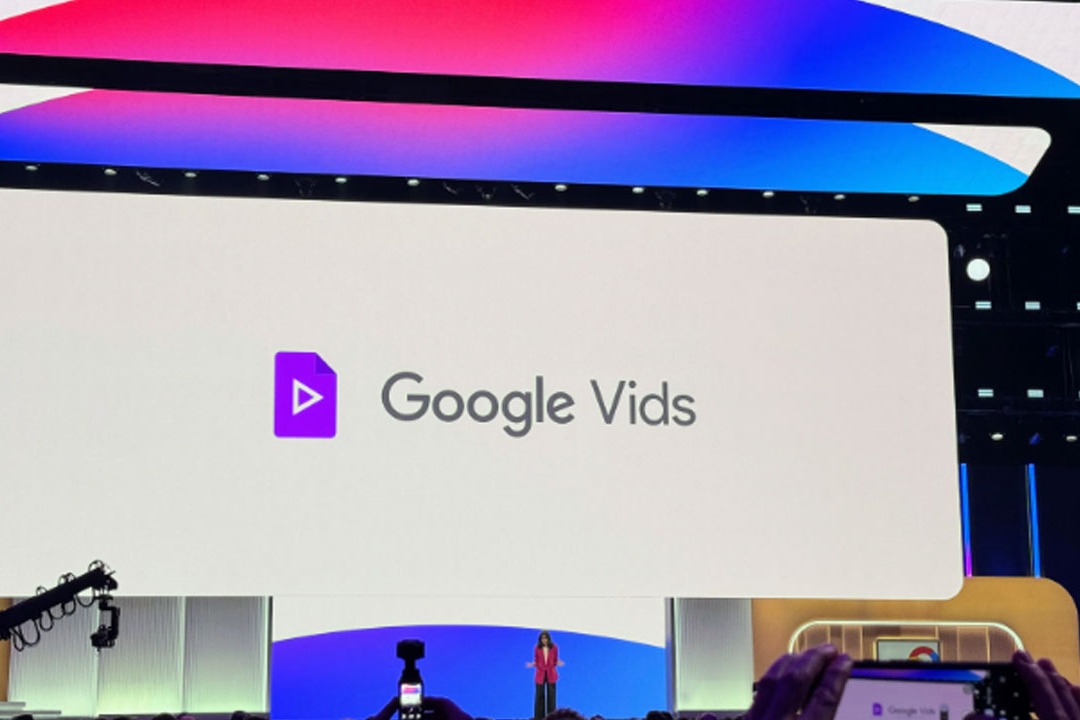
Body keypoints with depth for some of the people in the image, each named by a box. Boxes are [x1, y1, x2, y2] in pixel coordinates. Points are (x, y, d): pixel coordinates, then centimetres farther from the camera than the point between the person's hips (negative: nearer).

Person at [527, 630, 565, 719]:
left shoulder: (554, 647, -3)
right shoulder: (537, 648, -4)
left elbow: (555, 661, 3)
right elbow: (536, 661, 1)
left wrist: (558, 663, -18)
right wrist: (532, 664, -20)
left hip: (551, 674, 0)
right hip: (540, 674, 0)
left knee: (551, 695, 5)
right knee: (540, 695, 2)